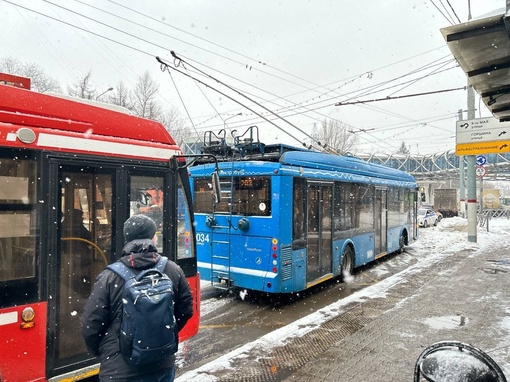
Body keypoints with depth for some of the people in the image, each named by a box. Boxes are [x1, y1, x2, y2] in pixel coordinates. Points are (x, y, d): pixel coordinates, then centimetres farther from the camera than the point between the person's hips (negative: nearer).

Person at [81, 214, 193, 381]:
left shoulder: (109, 277, -15)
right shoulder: (173, 270, -7)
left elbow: (90, 326, -9)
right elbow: (186, 311, 4)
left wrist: (102, 352, 10)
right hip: (163, 365, 3)